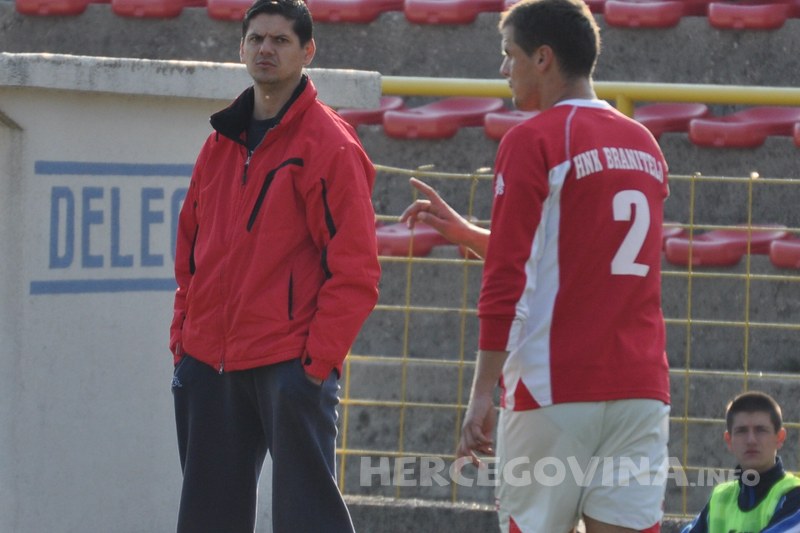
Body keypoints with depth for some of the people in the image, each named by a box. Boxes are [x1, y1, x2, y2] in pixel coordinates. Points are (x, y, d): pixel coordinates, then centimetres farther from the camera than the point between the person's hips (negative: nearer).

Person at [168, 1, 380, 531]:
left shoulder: (330, 145, -6)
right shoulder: (222, 143, 15)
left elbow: (355, 268, -10)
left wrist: (319, 358, -15)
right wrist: (183, 339, 11)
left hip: (291, 363, -7)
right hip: (209, 364, 7)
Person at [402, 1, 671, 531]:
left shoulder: (533, 139, -5)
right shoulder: (644, 144, 16)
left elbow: (507, 280, -11)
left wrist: (482, 393, -11)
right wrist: (464, 232, 31)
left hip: (555, 393, -6)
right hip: (642, 389, 6)